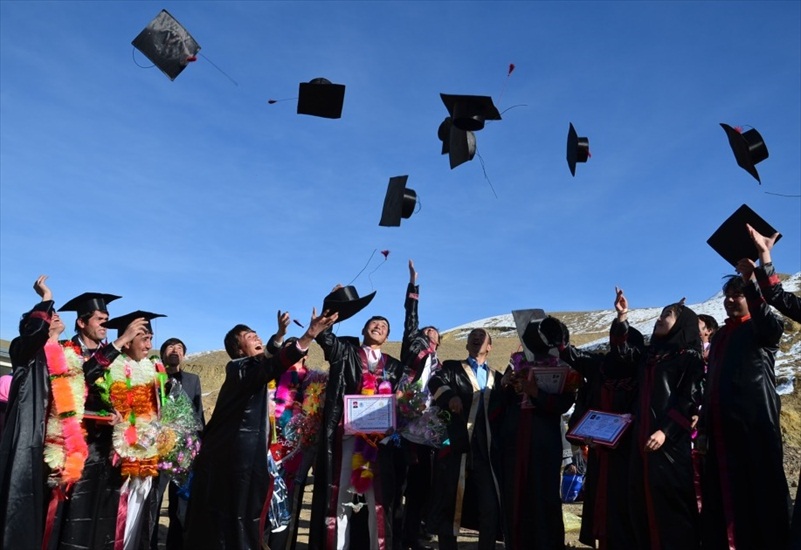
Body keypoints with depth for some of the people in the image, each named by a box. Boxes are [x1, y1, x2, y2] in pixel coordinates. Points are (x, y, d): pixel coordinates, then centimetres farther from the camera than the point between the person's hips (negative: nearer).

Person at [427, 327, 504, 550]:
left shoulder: (497, 378, 19)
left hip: (486, 450, 2)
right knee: (450, 504, 3)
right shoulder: (452, 368, 11)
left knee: (491, 506, 1)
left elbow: (503, 412, 12)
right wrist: (450, 396, -29)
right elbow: (436, 382, -9)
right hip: (456, 447, -2)